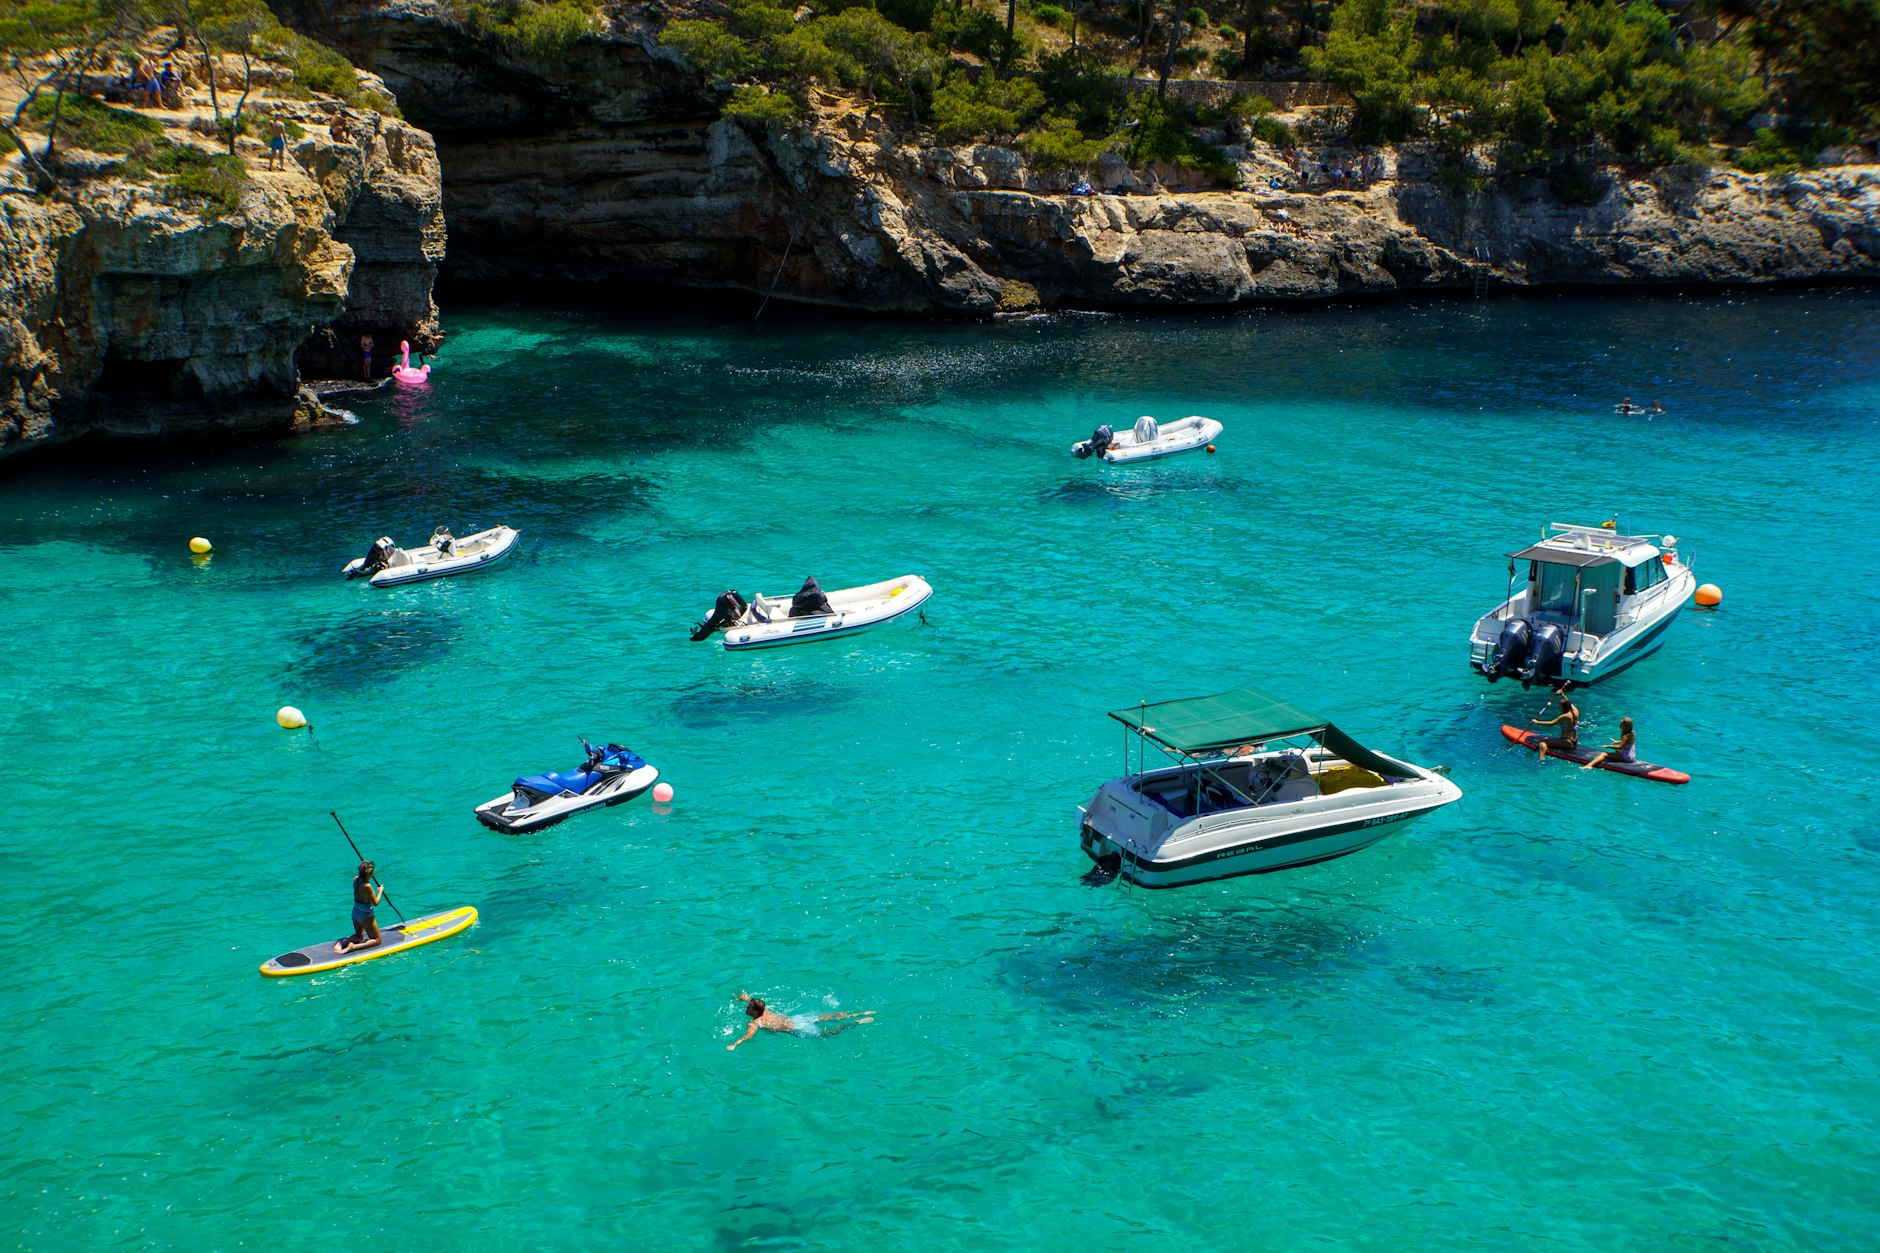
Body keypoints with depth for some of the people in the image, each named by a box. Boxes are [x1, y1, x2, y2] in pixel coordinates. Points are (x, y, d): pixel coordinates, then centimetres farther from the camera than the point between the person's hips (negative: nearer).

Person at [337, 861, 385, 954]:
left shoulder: (355, 879, -7)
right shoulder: (367, 886, -28)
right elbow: (375, 903, -18)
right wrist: (380, 891, -4)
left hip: (355, 913, 8)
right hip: (366, 916, -8)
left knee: (359, 936, 30)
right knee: (376, 940, 9)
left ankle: (343, 942, 3)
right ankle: (354, 946, -13)